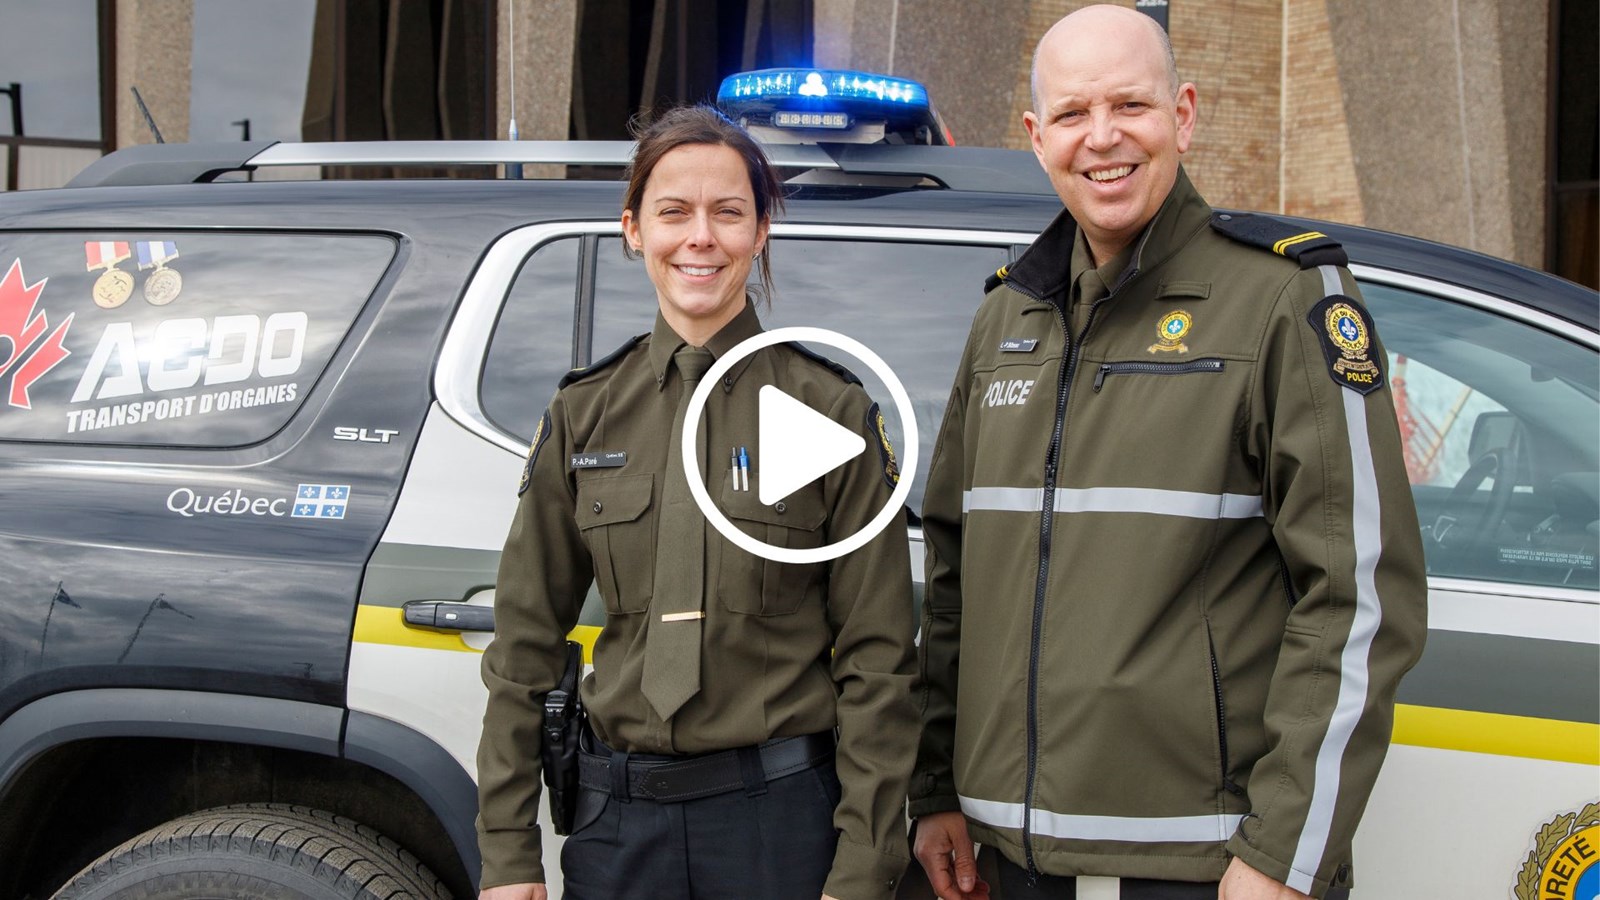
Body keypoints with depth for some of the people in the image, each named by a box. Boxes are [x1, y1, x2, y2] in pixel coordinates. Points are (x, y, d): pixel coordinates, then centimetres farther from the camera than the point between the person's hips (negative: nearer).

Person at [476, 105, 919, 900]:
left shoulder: (831, 409, -3)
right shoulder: (583, 414, 5)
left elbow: (876, 659, -4)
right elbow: (524, 647, 7)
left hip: (782, 812, -2)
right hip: (619, 815, 3)